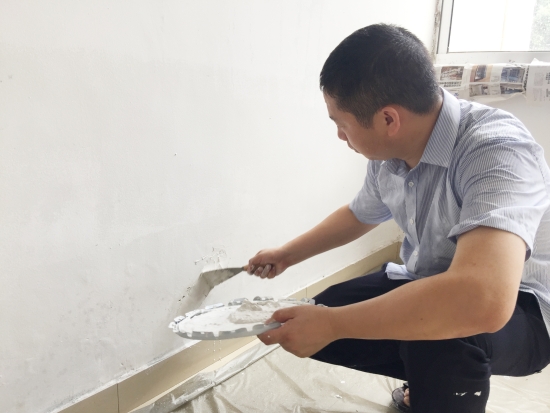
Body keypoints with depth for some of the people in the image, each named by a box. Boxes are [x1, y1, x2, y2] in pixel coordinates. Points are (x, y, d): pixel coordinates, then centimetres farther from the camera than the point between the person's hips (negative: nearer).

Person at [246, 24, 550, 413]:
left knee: (441, 332, -38)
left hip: (516, 306, -6)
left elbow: (484, 302, -47)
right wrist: (287, 254, 19)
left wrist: (331, 324, -38)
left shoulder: (496, 150, -32)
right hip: (428, 285, 7)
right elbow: (359, 214, 13)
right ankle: (432, 379, 18)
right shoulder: (389, 153, -10)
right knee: (312, 328, 0)